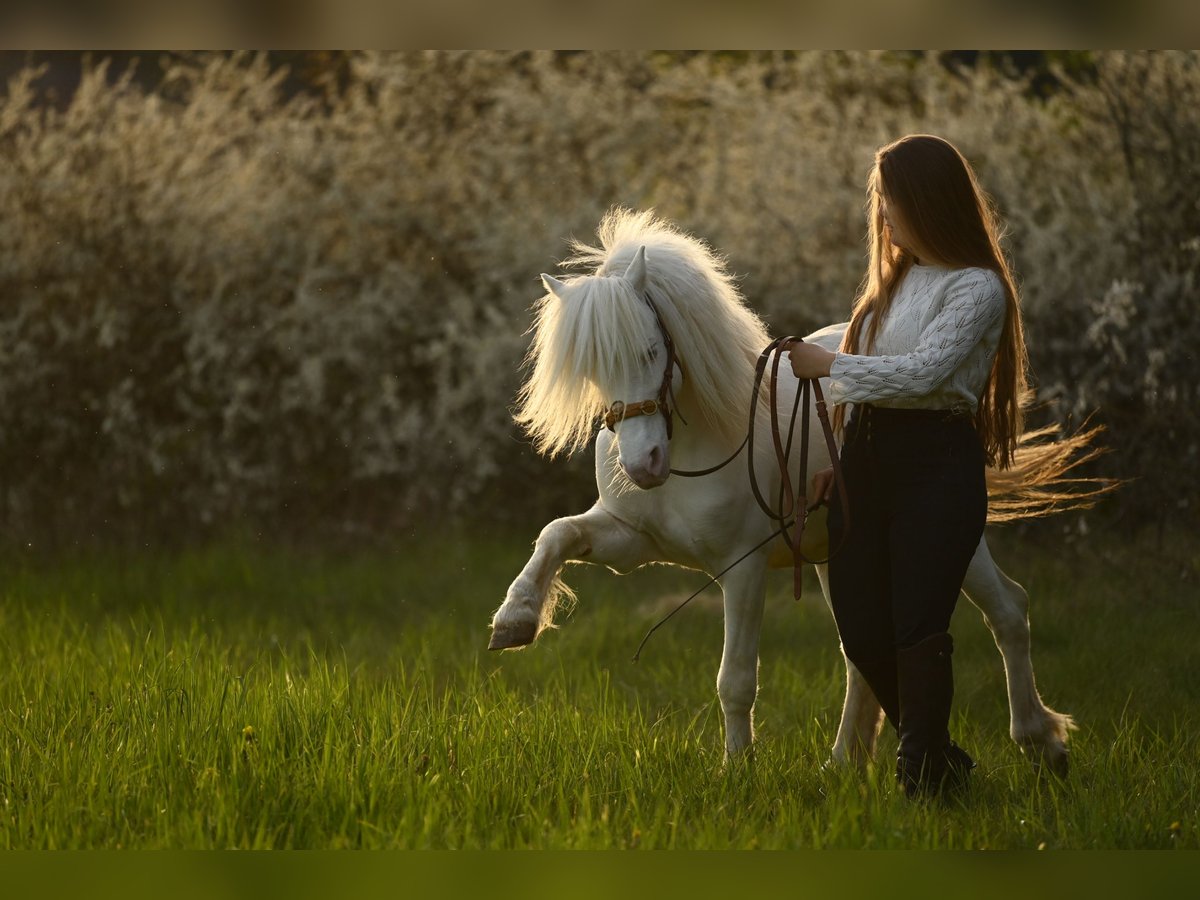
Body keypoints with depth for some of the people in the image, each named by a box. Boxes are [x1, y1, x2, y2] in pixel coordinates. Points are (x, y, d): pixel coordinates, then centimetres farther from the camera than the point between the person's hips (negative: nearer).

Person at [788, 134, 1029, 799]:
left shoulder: (977, 289, -7)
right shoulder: (893, 279, 19)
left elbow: (923, 371, -19)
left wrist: (828, 365, -11)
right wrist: (836, 459, 16)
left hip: (937, 465, -8)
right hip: (868, 457, 8)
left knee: (917, 629, -13)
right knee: (862, 632, 5)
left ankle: (923, 777, -8)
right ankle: (943, 758, 22)